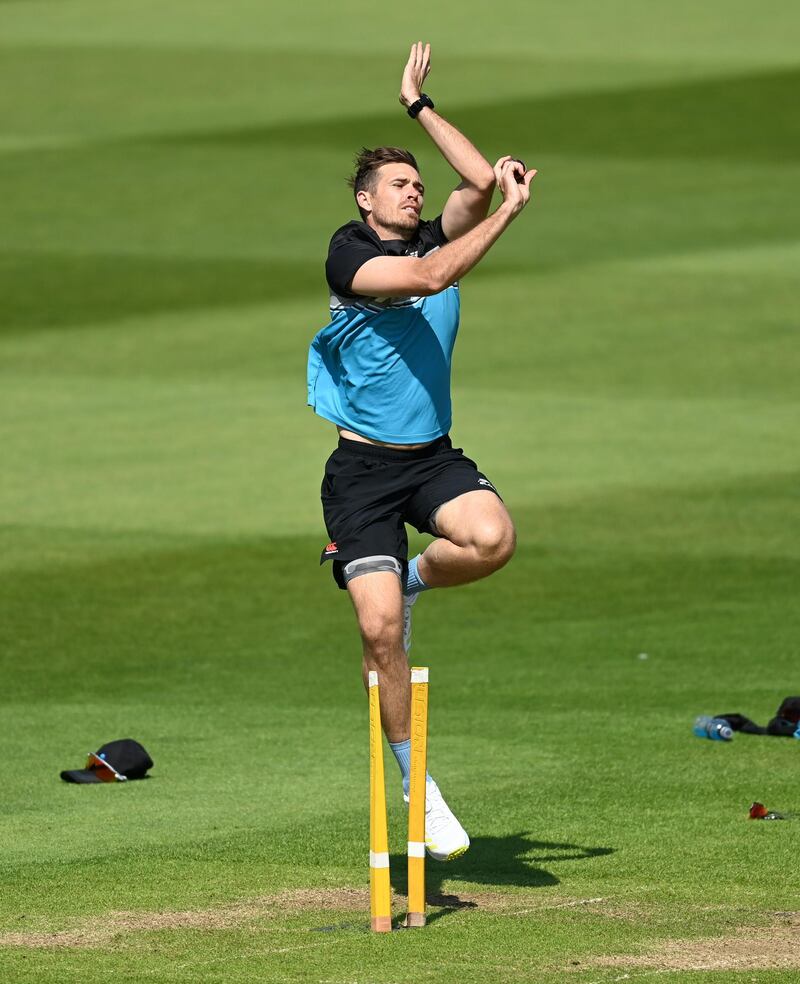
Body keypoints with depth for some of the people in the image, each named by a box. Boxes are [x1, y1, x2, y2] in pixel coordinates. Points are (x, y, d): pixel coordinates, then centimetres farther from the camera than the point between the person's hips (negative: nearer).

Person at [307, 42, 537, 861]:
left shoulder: (438, 240, 10)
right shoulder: (349, 253, -7)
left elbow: (480, 181, -3)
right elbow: (428, 279, -23)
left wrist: (419, 105, 3)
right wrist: (510, 211, -21)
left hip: (433, 456, 4)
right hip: (363, 466, -4)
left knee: (491, 539, -29)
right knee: (380, 629, -14)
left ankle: (414, 578, 5)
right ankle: (416, 785, 0)